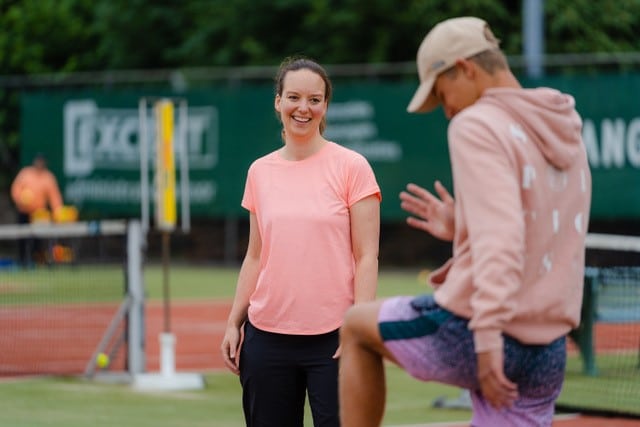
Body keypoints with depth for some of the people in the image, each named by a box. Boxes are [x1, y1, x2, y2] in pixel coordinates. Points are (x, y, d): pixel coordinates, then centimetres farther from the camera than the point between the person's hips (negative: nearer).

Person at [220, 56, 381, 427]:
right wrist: (234, 323, 10)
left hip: (333, 338, -4)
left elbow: (366, 257, -5)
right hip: (267, 336, 4)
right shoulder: (260, 172, 10)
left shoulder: (351, 167, -2)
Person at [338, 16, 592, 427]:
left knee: (356, 325, 21)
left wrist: (487, 336, -30)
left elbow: (500, 238, -25)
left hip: (468, 334, -7)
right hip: (547, 354, 7)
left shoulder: (478, 125, -12)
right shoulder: (565, 133, 13)